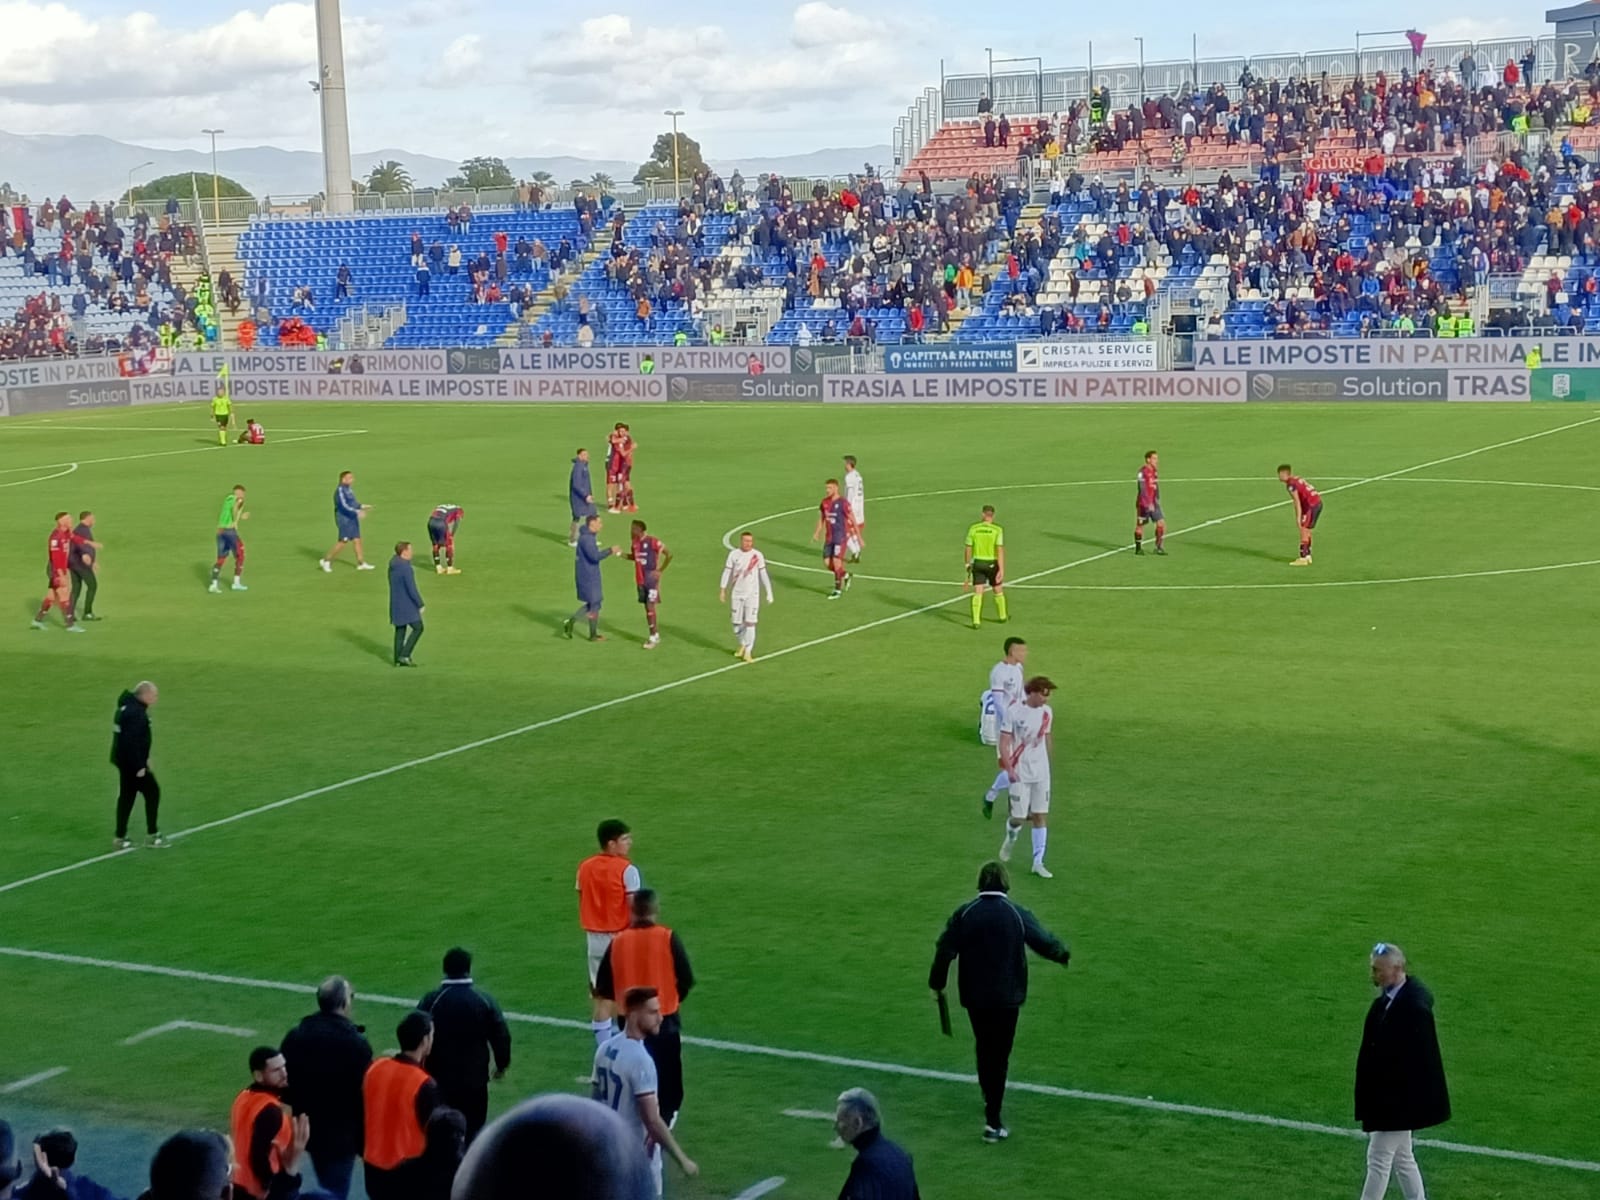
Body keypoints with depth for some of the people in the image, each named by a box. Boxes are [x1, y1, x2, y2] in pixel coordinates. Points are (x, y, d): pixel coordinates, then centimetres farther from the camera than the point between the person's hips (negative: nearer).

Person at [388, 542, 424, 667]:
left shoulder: (392, 566, 6)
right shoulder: (405, 568, -23)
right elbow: (412, 589, -22)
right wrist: (421, 605, -13)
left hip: (395, 603, 9)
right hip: (407, 604, -9)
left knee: (400, 630, 13)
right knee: (417, 628, 2)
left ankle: (398, 660, 15)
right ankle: (404, 655, -2)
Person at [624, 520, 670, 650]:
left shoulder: (653, 542, -16)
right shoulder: (635, 542, 7)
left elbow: (669, 554, -13)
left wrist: (660, 570, -13)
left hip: (652, 579, -7)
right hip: (641, 580, 7)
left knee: (650, 606, -11)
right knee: (647, 607, 10)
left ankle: (653, 637, -6)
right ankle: (655, 635, 20)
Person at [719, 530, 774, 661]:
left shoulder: (758, 555, -5)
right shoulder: (733, 554, -2)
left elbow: (763, 575, 0)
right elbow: (727, 572, 3)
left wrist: (769, 593, -1)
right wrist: (722, 590, 0)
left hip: (753, 594, -2)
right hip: (737, 594, 2)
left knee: (750, 623, -10)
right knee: (737, 623, 6)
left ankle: (748, 652, -3)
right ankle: (743, 645, 32)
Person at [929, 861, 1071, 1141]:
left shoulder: (964, 914, -5)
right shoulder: (1017, 914, -8)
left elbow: (945, 949, -5)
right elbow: (1044, 942, -2)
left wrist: (937, 983, 9)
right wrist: (1064, 955, 20)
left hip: (974, 995, 2)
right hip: (1006, 996, -2)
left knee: (984, 1050, 20)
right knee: (999, 1055, 2)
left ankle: (991, 1104, 33)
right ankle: (992, 1121, -2)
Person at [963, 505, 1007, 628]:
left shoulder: (973, 528, -3)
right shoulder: (997, 530, -11)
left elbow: (968, 548, 3)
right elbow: (1000, 550, -17)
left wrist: (968, 564, 18)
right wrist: (1001, 570, -18)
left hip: (977, 563, 2)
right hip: (992, 564, -2)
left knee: (978, 592, 2)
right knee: (998, 590, 18)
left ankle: (976, 621, -7)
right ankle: (1003, 616, 34)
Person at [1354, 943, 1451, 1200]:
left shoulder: (1414, 1007, -24)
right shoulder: (1385, 999, 4)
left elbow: (1413, 1060, -23)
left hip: (1397, 1101, -9)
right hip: (1385, 1098, 9)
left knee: (1378, 1160, -1)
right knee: (1402, 1158, 17)